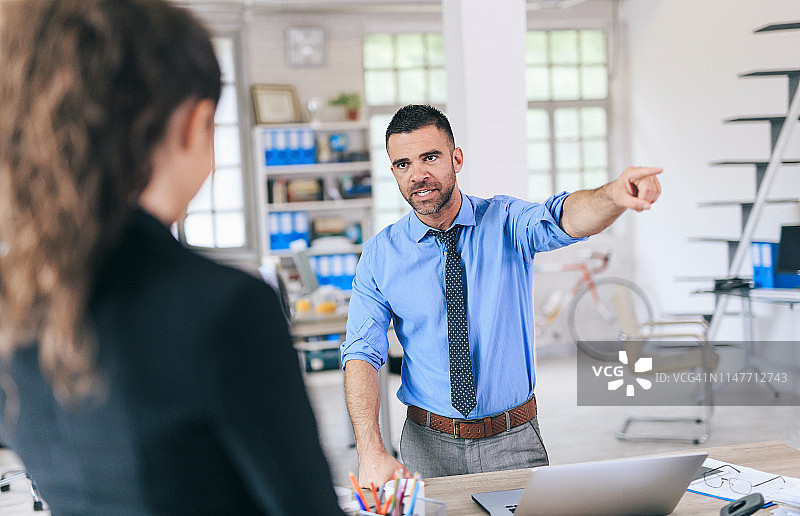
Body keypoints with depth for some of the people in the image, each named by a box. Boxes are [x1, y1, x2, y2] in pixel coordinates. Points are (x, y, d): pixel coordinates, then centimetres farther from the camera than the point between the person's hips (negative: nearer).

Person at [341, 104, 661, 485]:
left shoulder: (506, 222, -5)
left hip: (514, 442, 0)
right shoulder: (380, 254, -3)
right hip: (429, 445, 0)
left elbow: (565, 219, -27)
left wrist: (614, 196, -52)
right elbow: (362, 354, -8)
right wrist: (372, 454, -22)